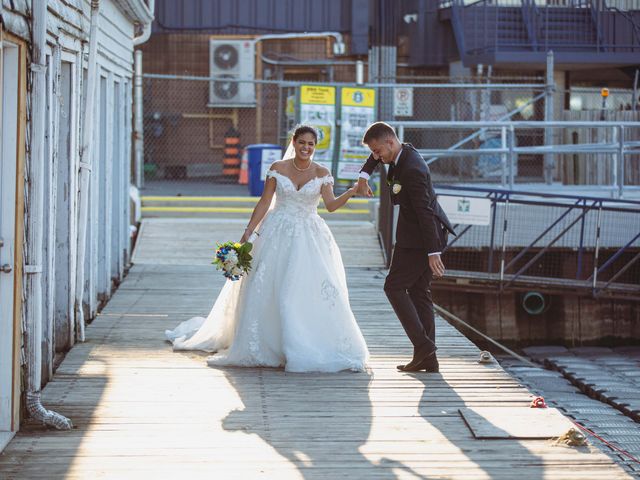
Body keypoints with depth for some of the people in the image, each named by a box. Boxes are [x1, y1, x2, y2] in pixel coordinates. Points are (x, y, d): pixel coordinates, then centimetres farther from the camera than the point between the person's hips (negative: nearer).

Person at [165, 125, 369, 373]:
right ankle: (258, 346, 11)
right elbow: (264, 203, 1)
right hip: (277, 234, 0)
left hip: (309, 239, 0)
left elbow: (331, 205, -12)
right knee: (264, 291, -1)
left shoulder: (322, 174, 0)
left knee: (312, 293, -9)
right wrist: (248, 232, -5)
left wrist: (352, 191, -30)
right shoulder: (278, 169, -1)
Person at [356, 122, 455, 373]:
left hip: (418, 238, -10)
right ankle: (428, 359, 9)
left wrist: (433, 253, -26)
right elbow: (375, 156, 27)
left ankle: (422, 344, -10)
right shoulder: (403, 151, 5)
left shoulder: (412, 169, -25)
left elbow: (425, 211, -26)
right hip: (417, 235, 10)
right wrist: (364, 176, 8)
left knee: (394, 287, -3)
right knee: (418, 291, 10)